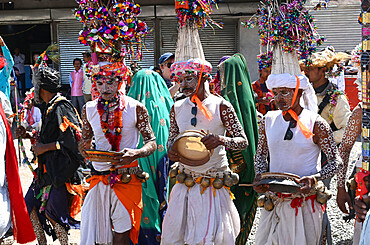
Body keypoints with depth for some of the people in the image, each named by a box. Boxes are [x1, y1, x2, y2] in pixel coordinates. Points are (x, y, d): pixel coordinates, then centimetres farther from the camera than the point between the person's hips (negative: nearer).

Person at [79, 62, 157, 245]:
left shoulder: (135, 108, -5)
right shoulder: (89, 109, 5)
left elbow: (152, 143, -3)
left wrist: (136, 153, -23)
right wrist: (85, 148, -9)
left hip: (127, 177, -3)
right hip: (99, 175, 3)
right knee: (93, 228, 4)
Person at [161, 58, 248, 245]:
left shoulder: (221, 106, -7)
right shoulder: (177, 108, 6)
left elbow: (243, 141, -7)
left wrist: (221, 140, -28)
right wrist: (171, 150, -10)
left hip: (214, 184, -4)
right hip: (185, 182, 4)